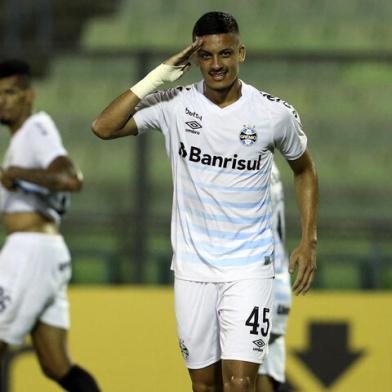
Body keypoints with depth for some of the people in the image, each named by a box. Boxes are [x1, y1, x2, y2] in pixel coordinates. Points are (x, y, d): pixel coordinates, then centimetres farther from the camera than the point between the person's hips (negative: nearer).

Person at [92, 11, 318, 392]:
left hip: (249, 269, -2)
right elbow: (103, 127, -16)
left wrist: (308, 241, 4)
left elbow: (303, 169, 11)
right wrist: (159, 76, -18)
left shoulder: (274, 114, -6)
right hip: (192, 268, 2)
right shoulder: (175, 104, -5)